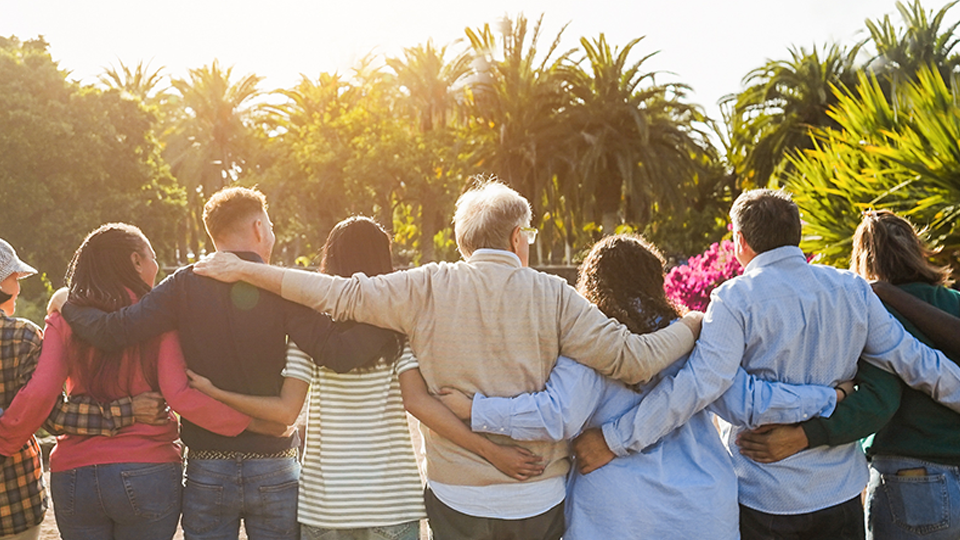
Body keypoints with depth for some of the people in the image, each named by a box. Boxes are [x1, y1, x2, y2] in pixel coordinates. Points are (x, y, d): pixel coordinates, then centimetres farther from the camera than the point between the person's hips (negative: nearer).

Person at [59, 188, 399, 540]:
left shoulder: (186, 286, -3)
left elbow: (111, 332, -10)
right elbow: (338, 352, -21)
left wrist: (68, 304, 8)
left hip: (206, 471, 2)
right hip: (273, 471, -1)